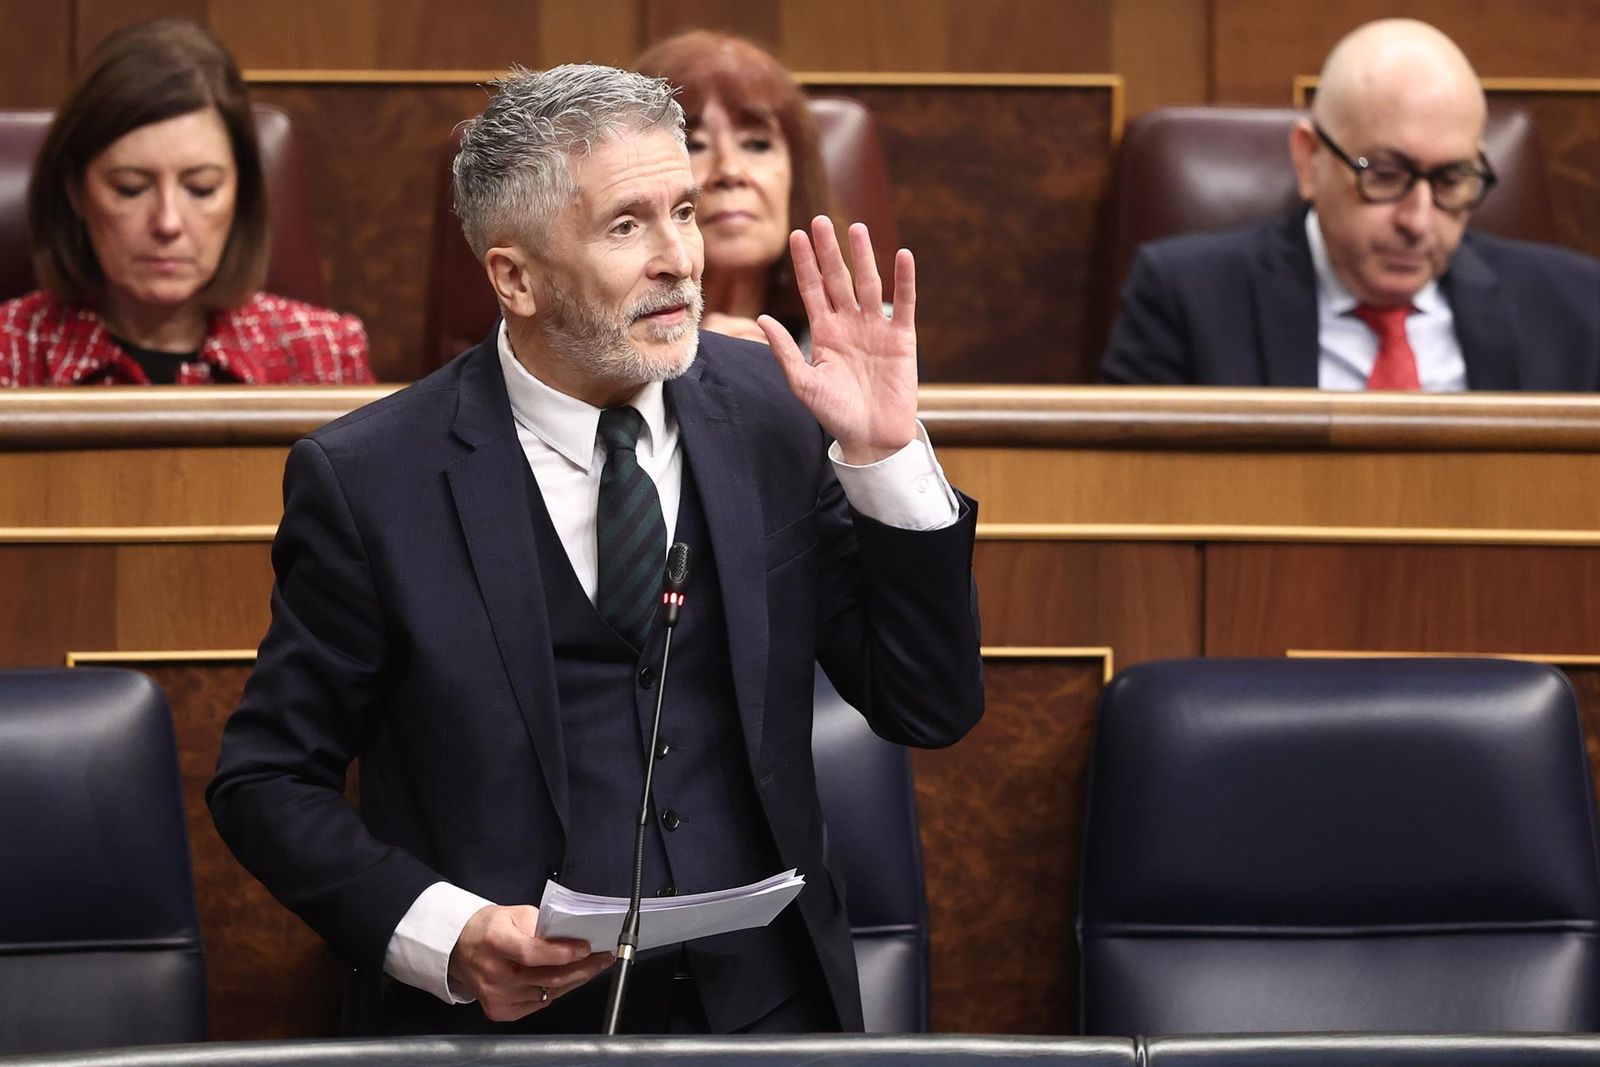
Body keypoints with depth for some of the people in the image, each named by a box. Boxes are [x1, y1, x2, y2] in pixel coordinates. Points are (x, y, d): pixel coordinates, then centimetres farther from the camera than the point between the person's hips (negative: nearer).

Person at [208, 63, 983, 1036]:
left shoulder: (774, 415, 6)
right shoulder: (370, 480, -3)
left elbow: (930, 709, 6)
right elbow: (267, 780, 4)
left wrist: (884, 452, -5)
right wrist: (446, 936, -11)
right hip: (504, 1023, -3)